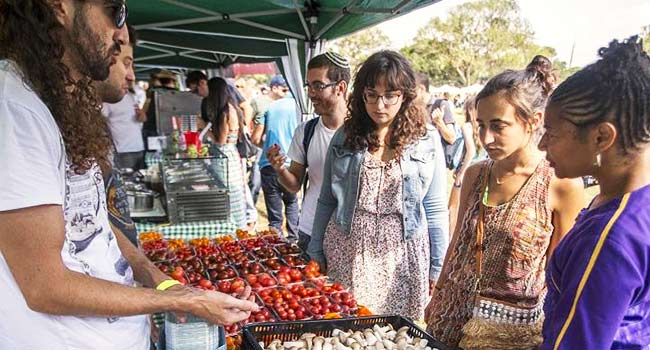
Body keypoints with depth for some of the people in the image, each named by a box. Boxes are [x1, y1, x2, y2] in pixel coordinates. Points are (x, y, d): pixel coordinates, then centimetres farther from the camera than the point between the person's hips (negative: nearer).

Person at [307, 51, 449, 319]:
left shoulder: (427, 141, 0)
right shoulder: (344, 138, 4)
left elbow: (435, 209, 4)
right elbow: (326, 202, 9)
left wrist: (438, 268, 4)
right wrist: (316, 256, 9)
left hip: (402, 258, -1)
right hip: (347, 255, 1)